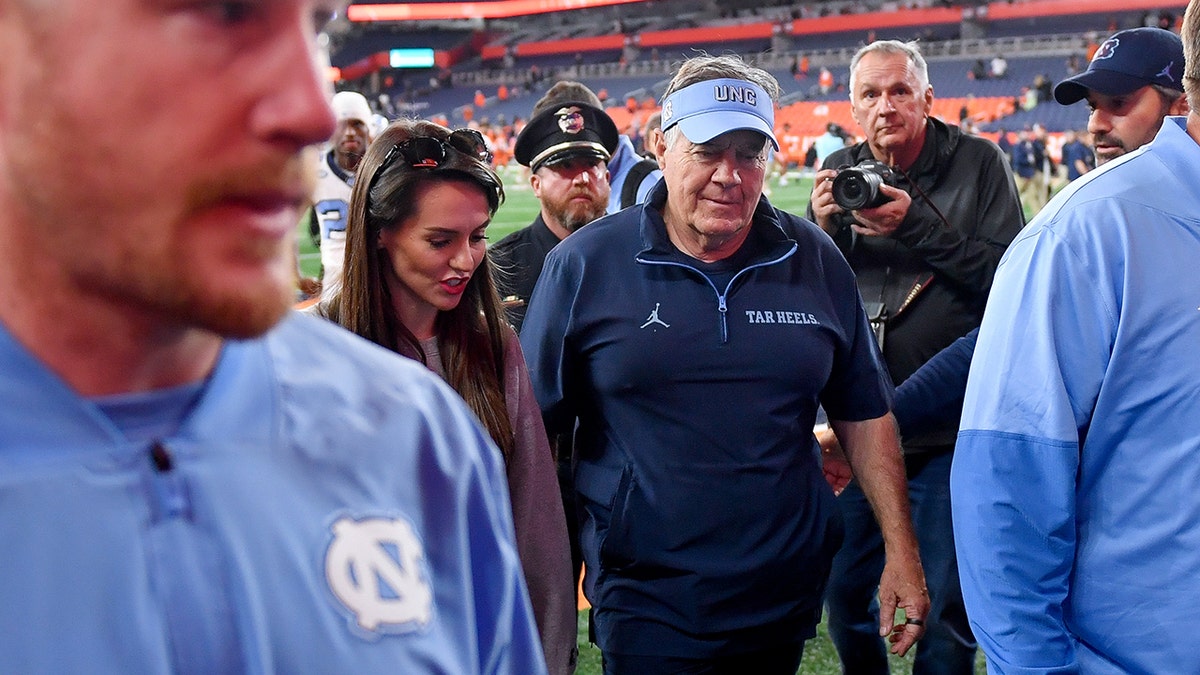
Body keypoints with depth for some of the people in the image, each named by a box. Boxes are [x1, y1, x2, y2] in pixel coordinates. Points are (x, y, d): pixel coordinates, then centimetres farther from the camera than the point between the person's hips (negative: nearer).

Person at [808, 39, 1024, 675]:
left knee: (945, 603, 3)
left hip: (948, 426, -4)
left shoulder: (978, 162, -4)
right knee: (845, 592, 14)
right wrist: (822, 229, -11)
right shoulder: (840, 170, 7)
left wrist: (916, 226, -20)